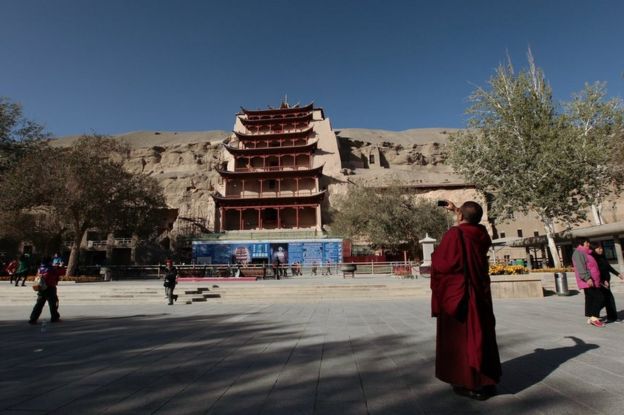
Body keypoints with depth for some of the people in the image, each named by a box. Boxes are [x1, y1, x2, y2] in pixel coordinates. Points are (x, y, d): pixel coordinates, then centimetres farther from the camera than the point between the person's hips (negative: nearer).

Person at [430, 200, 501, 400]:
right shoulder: (481, 233, 3)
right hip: (480, 294, 7)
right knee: (481, 334, 14)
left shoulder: (454, 234, -18)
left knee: (460, 336, 4)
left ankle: (470, 383, 11)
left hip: (457, 294, -7)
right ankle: (487, 381, 22)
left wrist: (435, 255, 2)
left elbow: (442, 263, -19)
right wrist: (456, 210, 33)